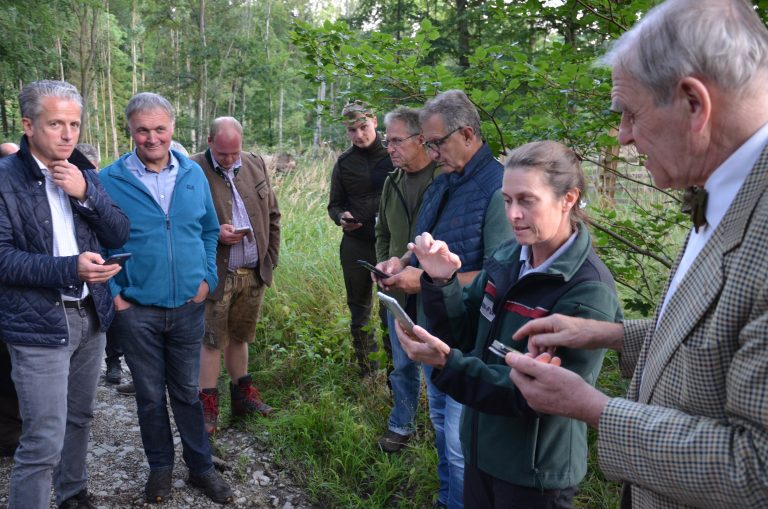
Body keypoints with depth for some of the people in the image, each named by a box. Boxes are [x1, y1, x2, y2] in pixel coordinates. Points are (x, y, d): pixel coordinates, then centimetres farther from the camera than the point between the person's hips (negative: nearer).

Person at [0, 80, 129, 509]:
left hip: (91, 315, 6)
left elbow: (120, 235, 3)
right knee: (44, 441, -5)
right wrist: (71, 268, -26)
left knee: (80, 418, 20)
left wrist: (85, 194, -13)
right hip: (39, 324, -6)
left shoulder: (83, 174, 8)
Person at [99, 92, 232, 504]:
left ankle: (200, 466, 31)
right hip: (136, 310, -2)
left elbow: (210, 230, 12)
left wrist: (207, 278, 3)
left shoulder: (194, 175, 2)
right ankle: (160, 466, 33)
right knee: (150, 395, 13)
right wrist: (113, 294, -7)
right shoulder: (109, 180, -8)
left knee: (187, 391, 15)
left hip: (188, 306, 2)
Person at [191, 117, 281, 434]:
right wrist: (215, 233, -21)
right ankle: (207, 405, 17)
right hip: (216, 275, -4)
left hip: (254, 274, 5)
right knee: (212, 340, 4)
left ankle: (242, 395, 30)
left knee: (239, 336, 17)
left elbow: (272, 215, 13)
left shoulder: (255, 165, 6)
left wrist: (270, 258, 8)